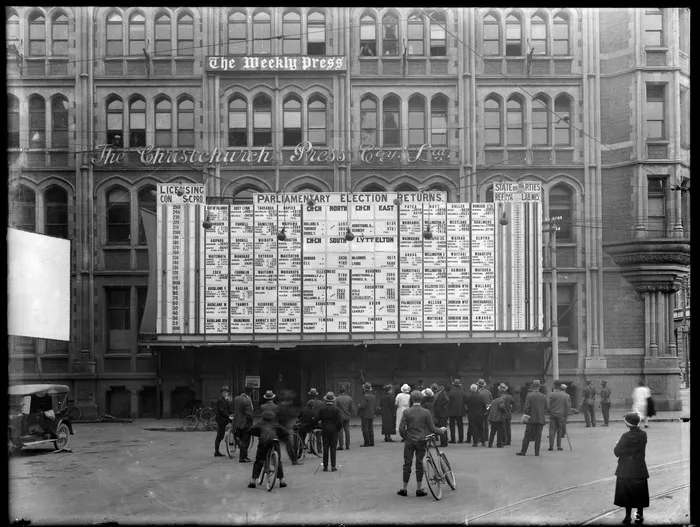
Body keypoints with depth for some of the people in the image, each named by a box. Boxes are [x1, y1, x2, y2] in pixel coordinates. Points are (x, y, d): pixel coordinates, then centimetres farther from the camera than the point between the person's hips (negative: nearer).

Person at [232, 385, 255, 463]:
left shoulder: (236, 398, 4)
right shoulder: (247, 401, -21)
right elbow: (249, 414, -21)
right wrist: (251, 423, -9)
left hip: (236, 423, 8)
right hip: (245, 423, -8)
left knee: (241, 440, 19)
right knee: (245, 441, 3)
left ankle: (244, 455, 29)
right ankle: (242, 458, 7)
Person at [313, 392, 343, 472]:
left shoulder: (322, 409, -3)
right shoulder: (336, 409, -7)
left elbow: (315, 420, -3)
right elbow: (340, 421, -10)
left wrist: (320, 426, 13)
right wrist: (338, 429, 6)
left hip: (324, 431, 1)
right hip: (334, 431, -1)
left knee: (325, 449, 6)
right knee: (333, 449, 3)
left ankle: (325, 467, 6)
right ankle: (333, 467, 0)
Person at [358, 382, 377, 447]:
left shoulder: (365, 396, -16)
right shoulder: (373, 396, 8)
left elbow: (363, 406, -20)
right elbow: (375, 406, 12)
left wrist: (359, 405, 1)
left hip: (365, 415, -8)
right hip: (371, 415, 8)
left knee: (365, 429, -3)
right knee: (370, 428, 11)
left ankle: (366, 442, -5)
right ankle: (371, 442, 12)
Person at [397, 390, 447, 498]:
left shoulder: (406, 412, -6)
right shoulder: (426, 412, -6)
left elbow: (401, 429, -9)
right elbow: (432, 429, -5)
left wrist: (405, 437, 10)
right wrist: (441, 430, 14)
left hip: (409, 441, 0)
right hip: (421, 441, 0)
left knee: (407, 464, 8)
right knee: (419, 464, 8)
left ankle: (405, 489, 12)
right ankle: (419, 489, 10)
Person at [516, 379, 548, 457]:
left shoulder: (529, 395, -7)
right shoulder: (544, 396, 4)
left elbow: (526, 407, -11)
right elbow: (546, 409, 8)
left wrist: (524, 414, 1)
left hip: (532, 419, -3)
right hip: (541, 419, 3)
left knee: (527, 436, 2)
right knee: (538, 436, 5)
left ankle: (523, 451, 4)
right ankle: (537, 452, 4)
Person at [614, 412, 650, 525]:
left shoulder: (626, 436, -18)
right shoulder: (643, 435, -4)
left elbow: (617, 452, -15)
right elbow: (642, 451, 7)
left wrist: (617, 444, 3)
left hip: (626, 470, -4)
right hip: (640, 469, 4)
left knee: (627, 494, 7)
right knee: (639, 493, 15)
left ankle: (628, 516, 10)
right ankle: (640, 515, 21)